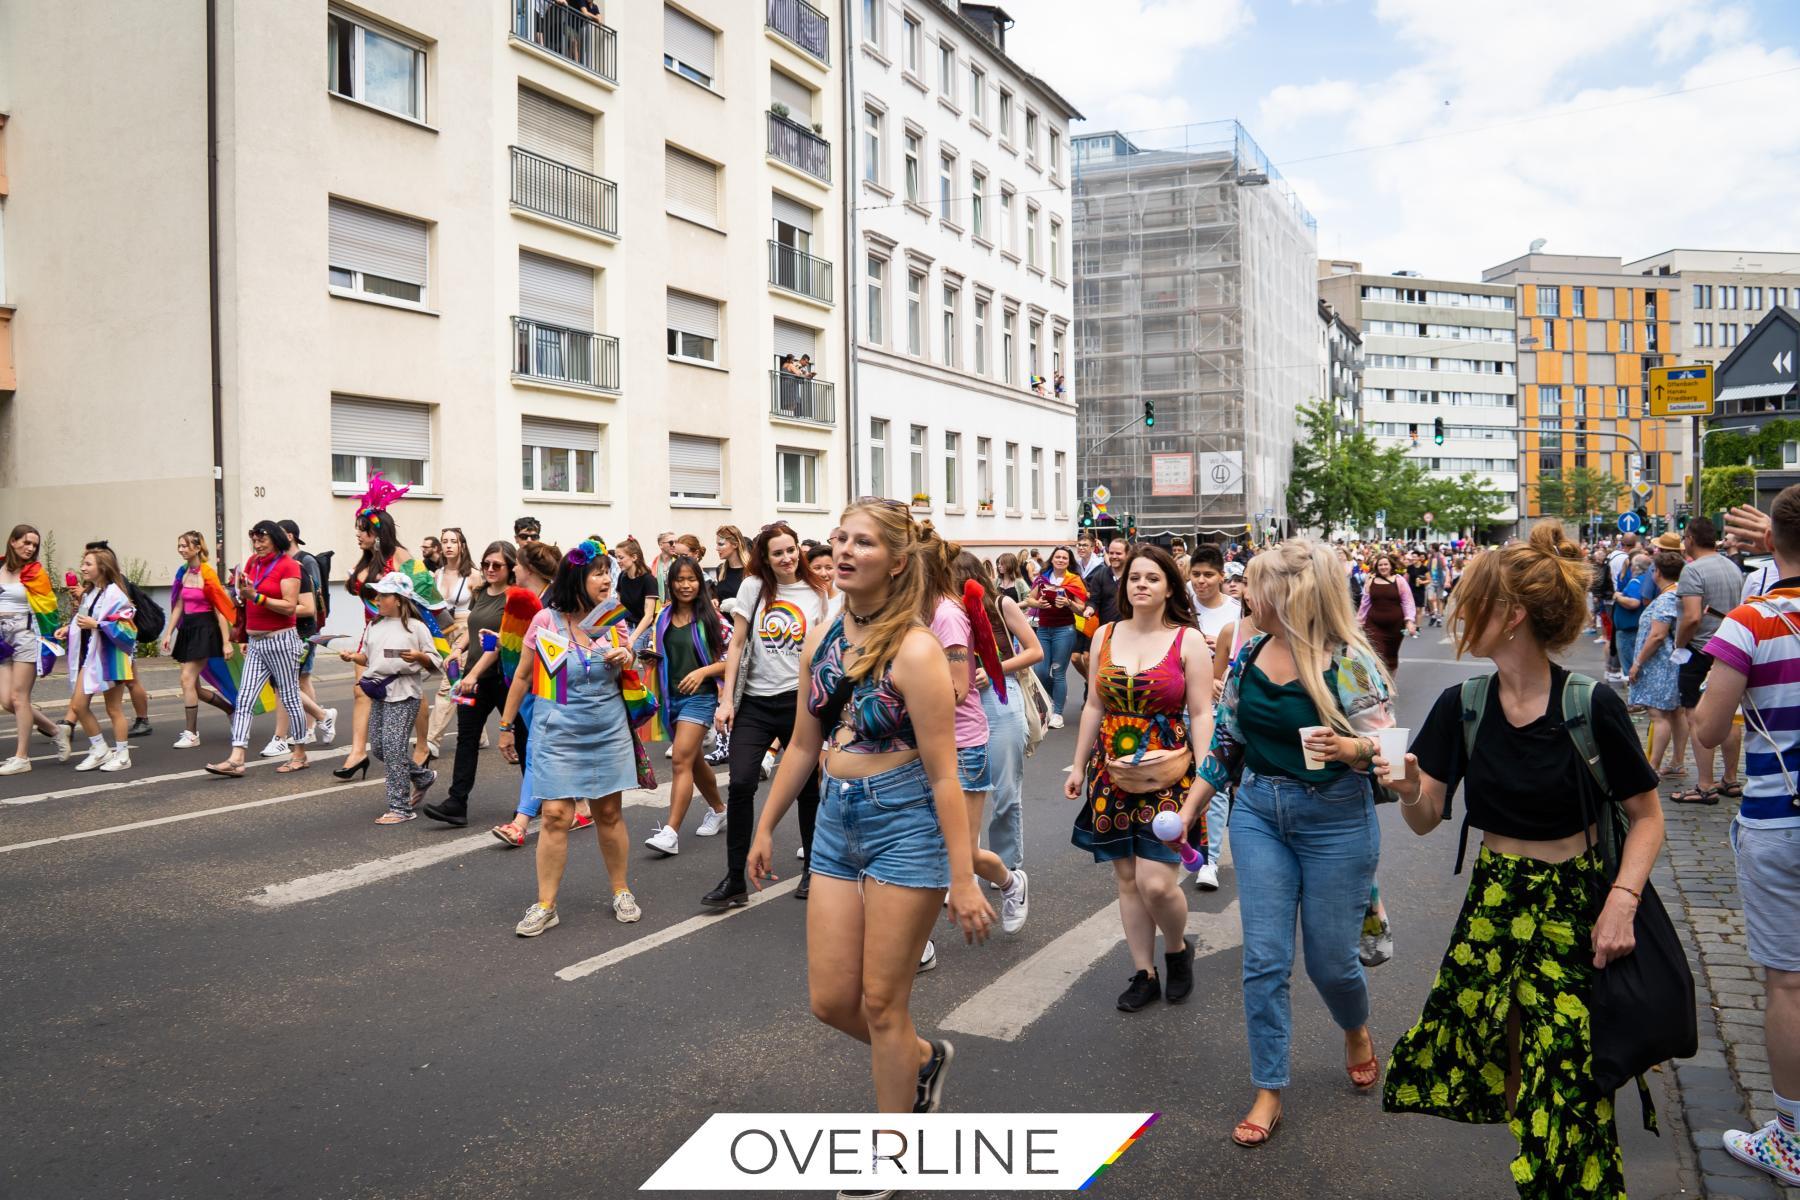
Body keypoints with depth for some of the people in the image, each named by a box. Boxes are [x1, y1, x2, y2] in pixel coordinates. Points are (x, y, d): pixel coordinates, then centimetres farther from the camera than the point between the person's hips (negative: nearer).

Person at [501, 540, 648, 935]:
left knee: (609, 813, 9)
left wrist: (628, 661, -9)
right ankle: (545, 906, 4)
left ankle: (621, 892, 24)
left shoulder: (615, 622, 3)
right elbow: (522, 676, 4)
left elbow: (632, 681, 15)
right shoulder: (546, 621, -6)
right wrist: (506, 726, 7)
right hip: (557, 732, -2)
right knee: (556, 816, -6)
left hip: (608, 731, 3)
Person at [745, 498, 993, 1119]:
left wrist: (963, 880, -17)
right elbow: (803, 746, 15)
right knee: (830, 1001, 10)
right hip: (837, 822, 7)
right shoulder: (821, 643, 3)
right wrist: (765, 827, 19)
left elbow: (943, 774, -17)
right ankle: (924, 1056, 40)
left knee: (881, 1004, 4)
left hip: (905, 825, -7)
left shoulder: (914, 651, -17)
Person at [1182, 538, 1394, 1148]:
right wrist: (1188, 810, 10)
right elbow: (1224, 742, 10)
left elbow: (1384, 752, -12)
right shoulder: (1248, 657, 0)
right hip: (1258, 812, 4)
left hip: (1335, 819, -4)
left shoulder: (1348, 662, -15)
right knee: (1264, 961, 2)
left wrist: (1346, 747, -33)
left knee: (1331, 959, 9)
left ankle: (1356, 1032, 44)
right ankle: (1268, 1091, 16)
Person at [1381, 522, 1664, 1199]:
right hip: (1492, 898, 4)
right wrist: (1409, 790, -24)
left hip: (1574, 905, -4)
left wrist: (1622, 898, -17)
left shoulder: (1593, 707, -13)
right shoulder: (1462, 706, -2)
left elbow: (1647, 815, -4)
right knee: (1458, 1048, 3)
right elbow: (1427, 819, -2)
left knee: (1566, 1081, -6)